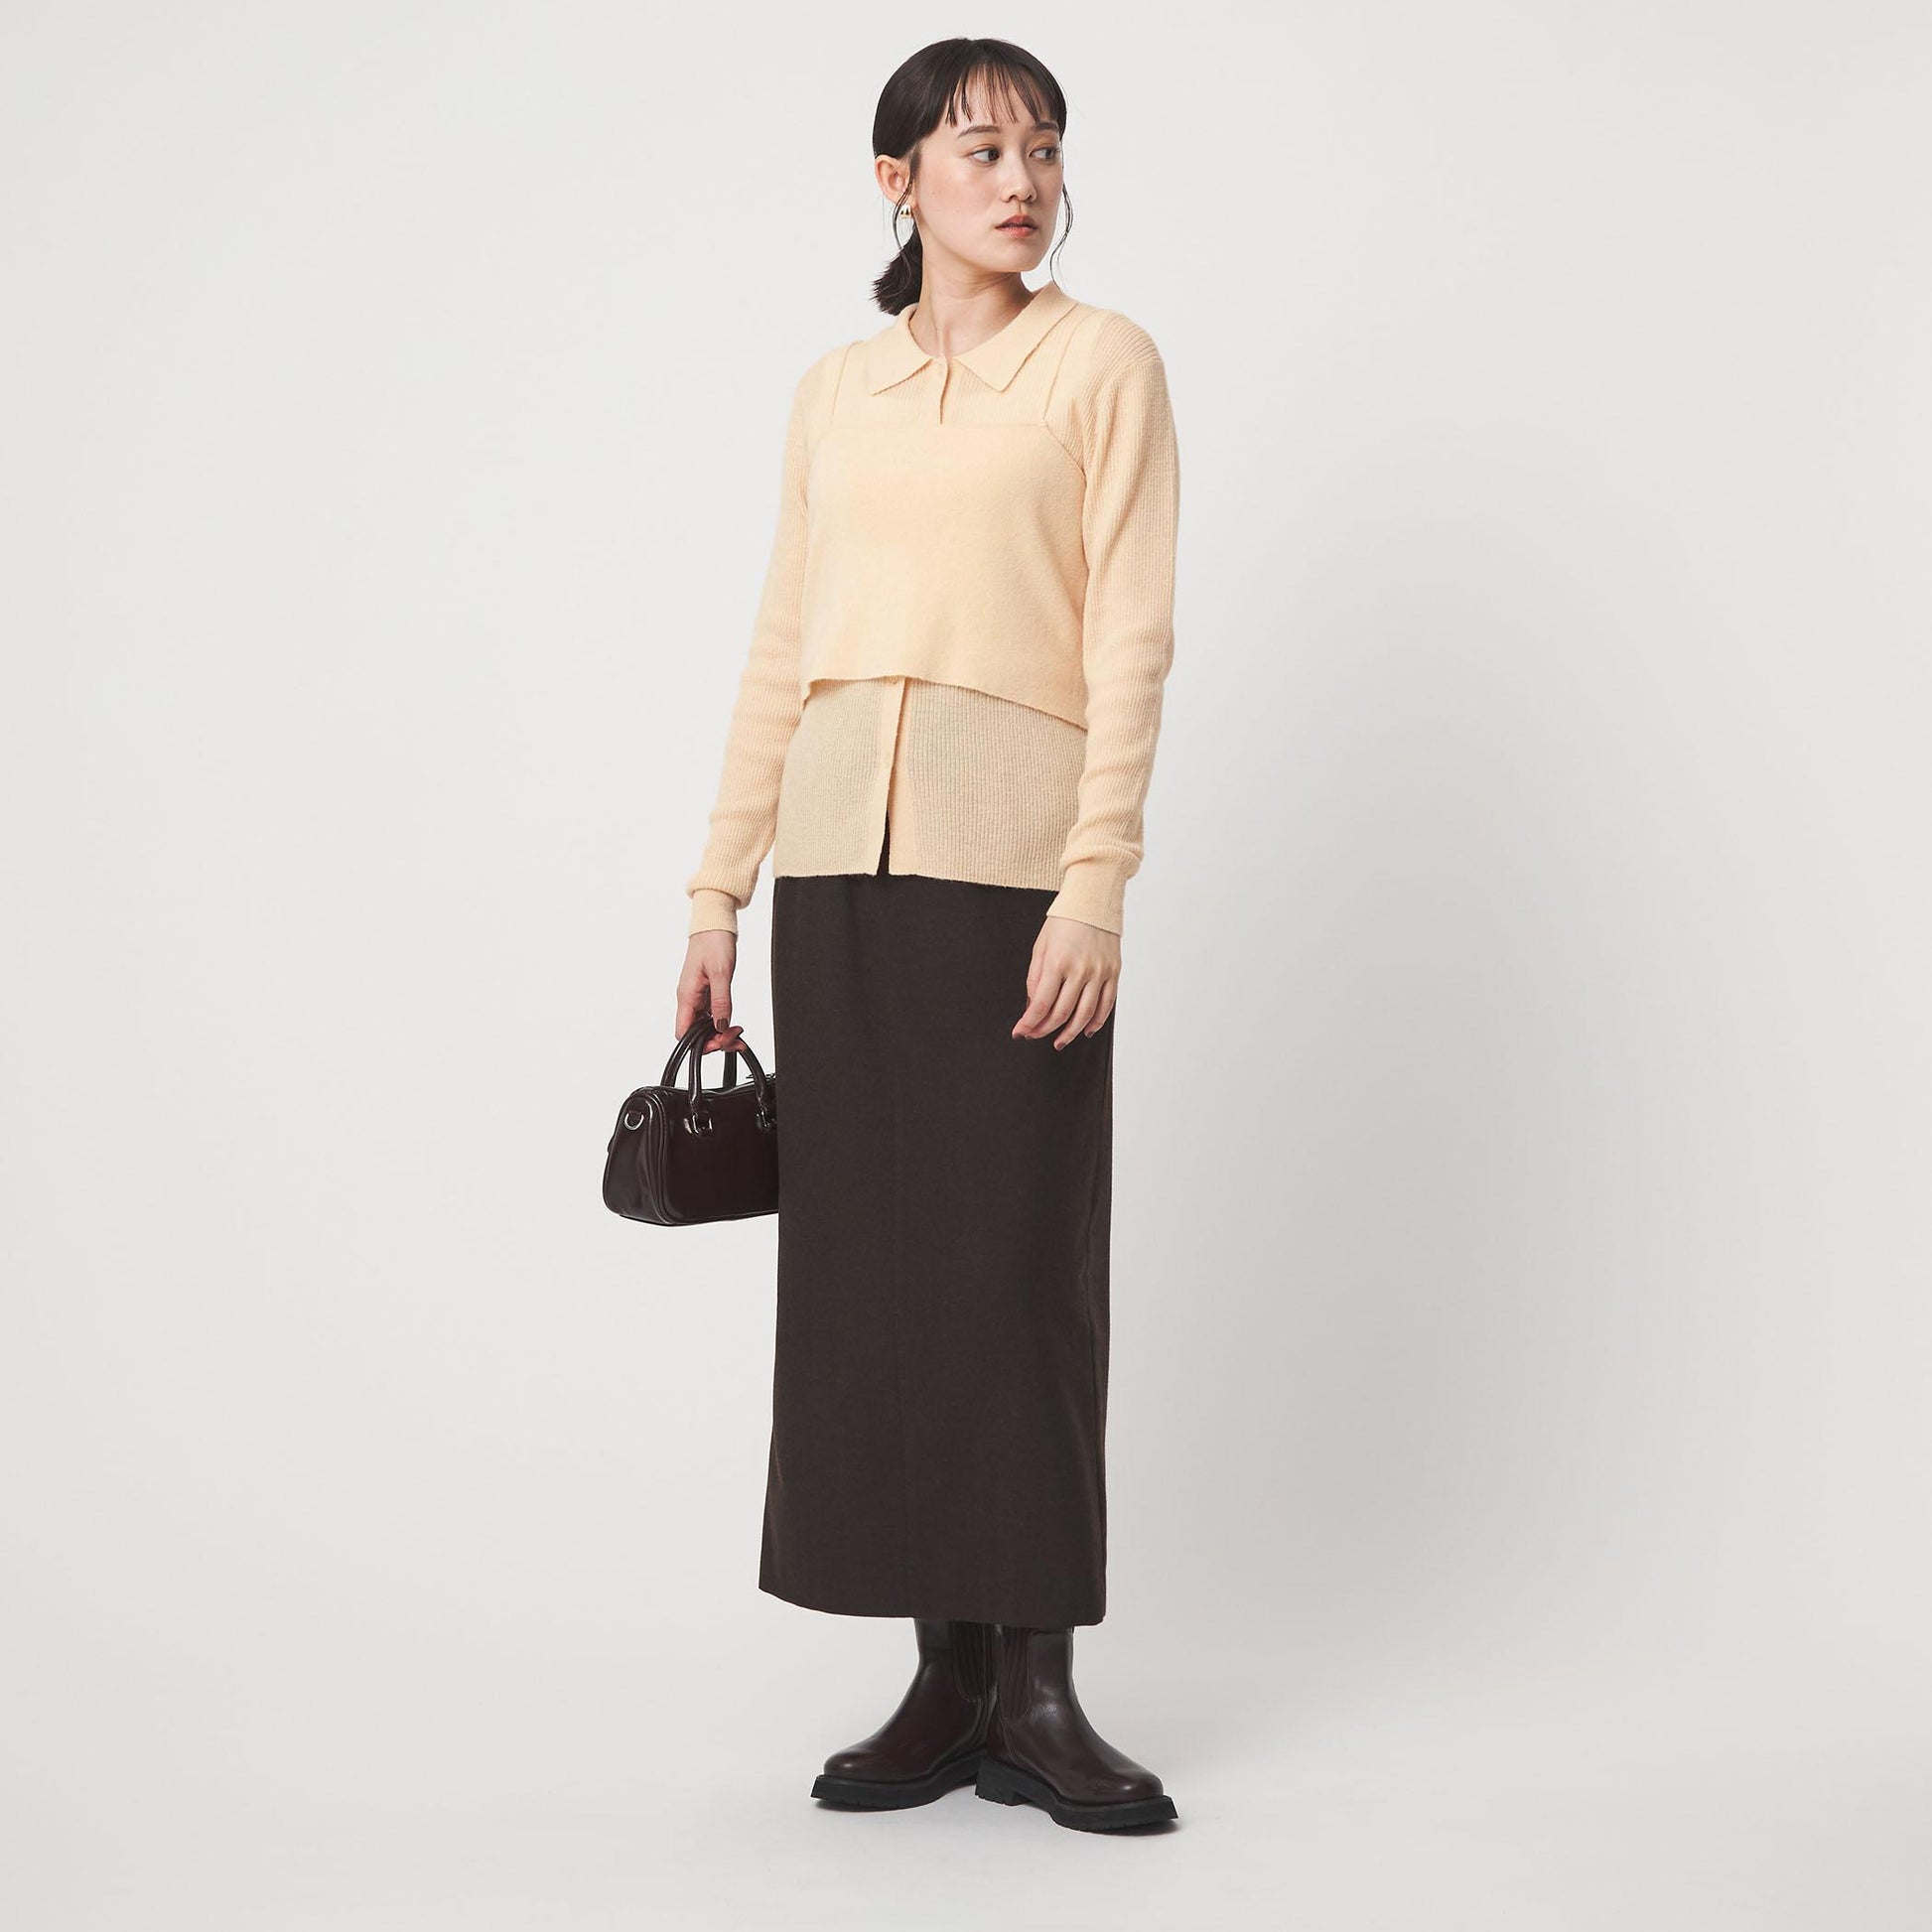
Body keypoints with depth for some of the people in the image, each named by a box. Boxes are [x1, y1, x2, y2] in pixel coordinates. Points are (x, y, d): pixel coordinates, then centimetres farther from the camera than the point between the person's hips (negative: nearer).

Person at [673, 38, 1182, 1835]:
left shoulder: (1102, 361, 5)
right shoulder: (833, 394, 16)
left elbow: (1130, 639, -4)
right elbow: (780, 654, 16)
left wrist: (1096, 883, -14)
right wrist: (718, 893, 11)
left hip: (1012, 854, -4)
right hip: (844, 855, 4)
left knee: (1021, 1262, -4)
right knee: (871, 1262, 3)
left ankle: (1035, 1693, 5)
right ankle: (947, 1681, 12)